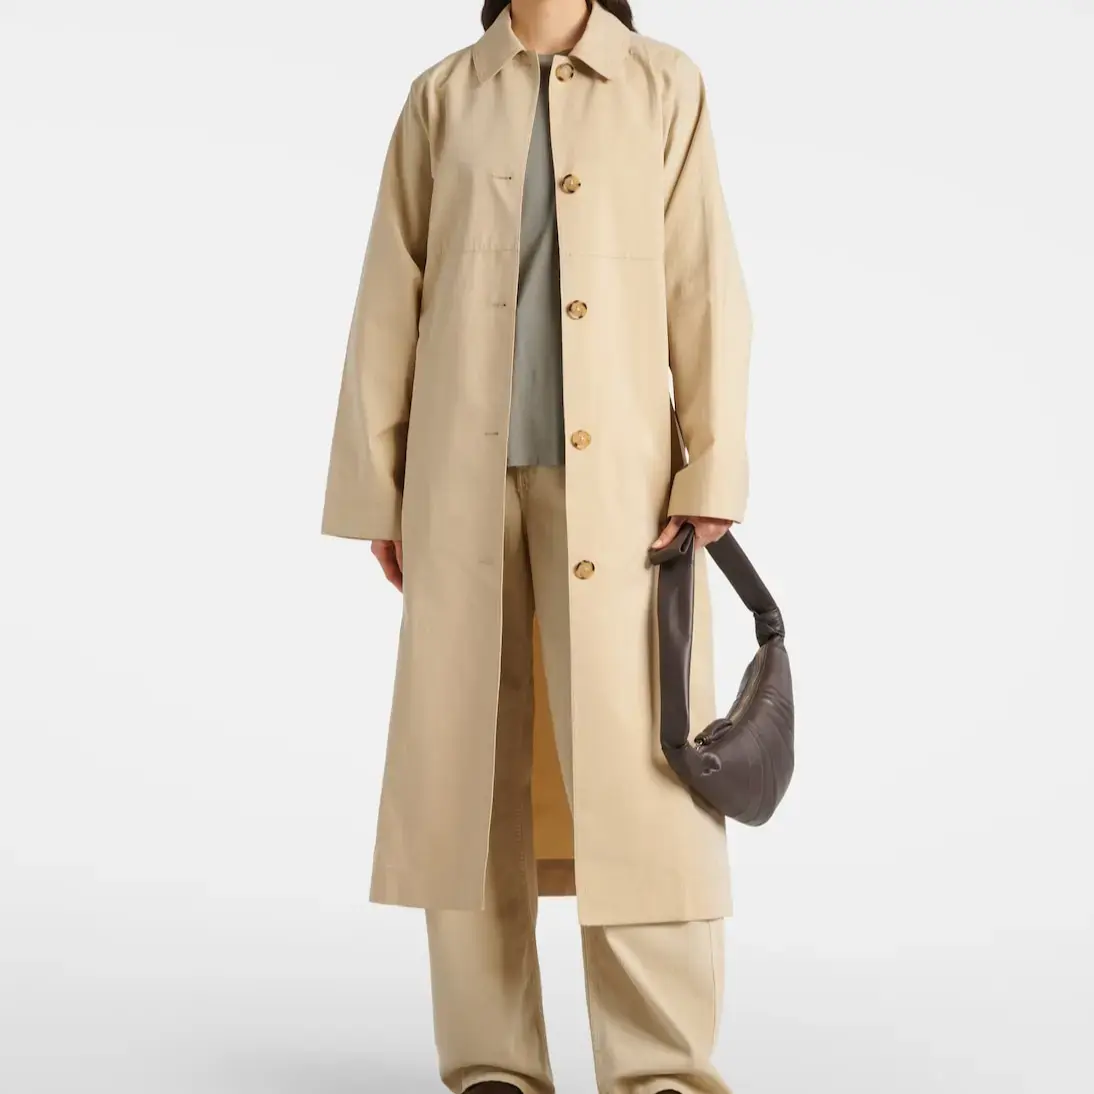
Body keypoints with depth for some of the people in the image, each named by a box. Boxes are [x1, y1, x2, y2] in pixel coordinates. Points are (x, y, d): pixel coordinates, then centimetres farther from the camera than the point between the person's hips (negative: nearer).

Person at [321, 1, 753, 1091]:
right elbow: (391, 301, 9)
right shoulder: (442, 97, 11)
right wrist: (378, 489, 5)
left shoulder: (665, 87, 8)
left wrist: (711, 472, -5)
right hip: (464, 477, 2)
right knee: (467, 759, 3)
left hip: (612, 474, -1)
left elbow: (706, 289, 3)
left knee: (634, 766, -6)